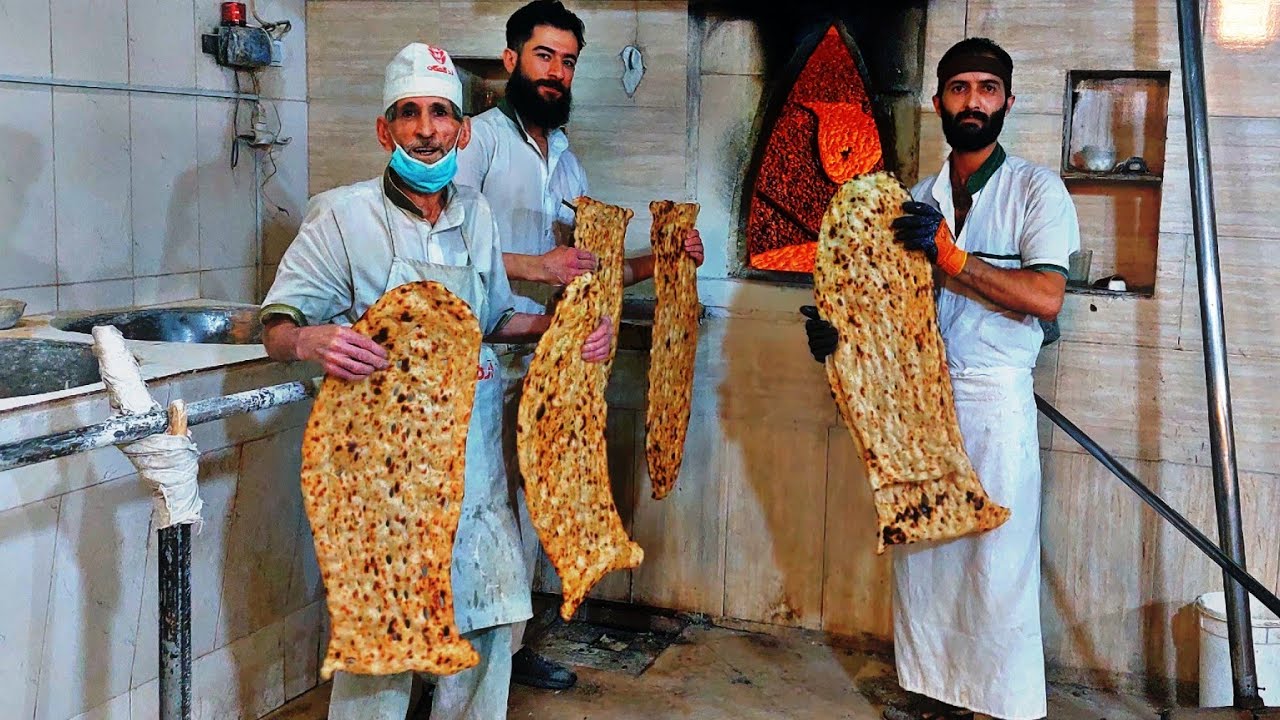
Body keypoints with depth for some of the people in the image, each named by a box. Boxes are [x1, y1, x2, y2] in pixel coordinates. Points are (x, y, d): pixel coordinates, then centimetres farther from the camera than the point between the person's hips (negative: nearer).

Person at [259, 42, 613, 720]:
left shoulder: (475, 214, 8)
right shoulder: (343, 215, -8)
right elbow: (276, 327, -7)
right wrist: (311, 339, -31)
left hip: (474, 455, 5)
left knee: (490, 615, 12)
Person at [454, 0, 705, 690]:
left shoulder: (566, 158, 19)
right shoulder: (480, 136, -4)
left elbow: (583, 268, 17)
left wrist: (661, 259, 5)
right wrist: (536, 266, -22)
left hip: (543, 353, 7)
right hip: (482, 350, -7)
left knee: (531, 498, 10)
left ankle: (510, 643, 21)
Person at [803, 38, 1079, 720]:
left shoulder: (1036, 189, -1)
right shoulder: (920, 197, 14)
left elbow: (1045, 297, -14)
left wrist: (950, 253, -19)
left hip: (994, 398, -5)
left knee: (997, 563, -3)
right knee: (920, 553, 8)